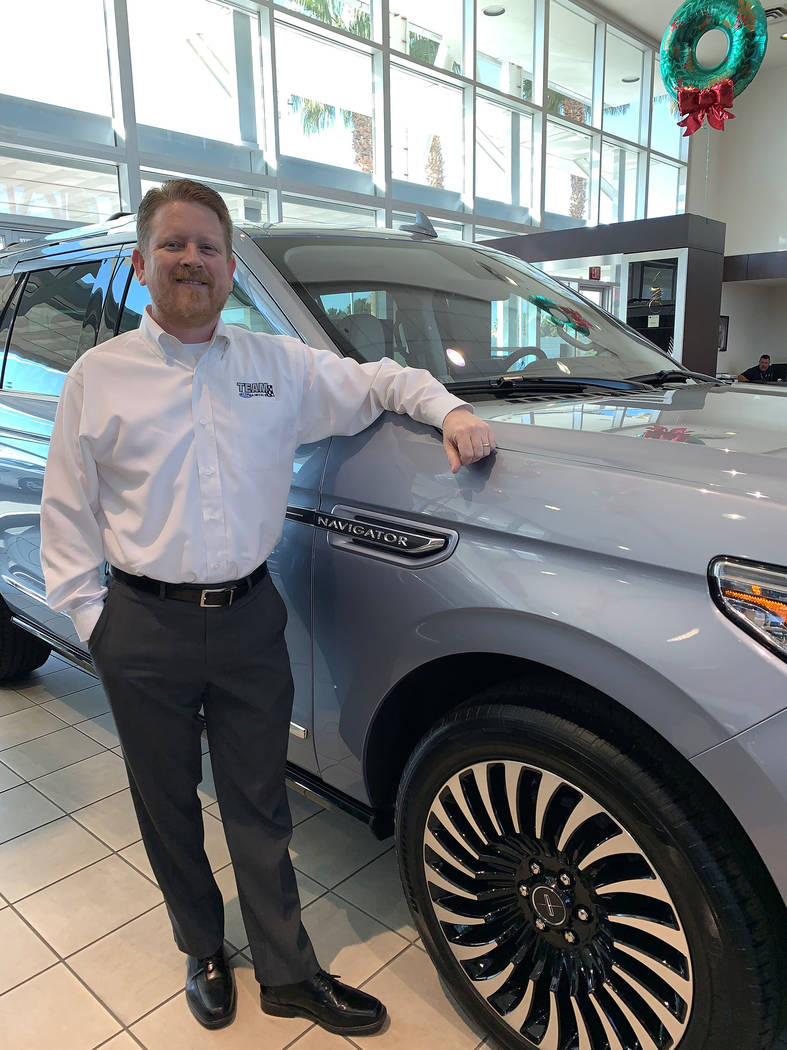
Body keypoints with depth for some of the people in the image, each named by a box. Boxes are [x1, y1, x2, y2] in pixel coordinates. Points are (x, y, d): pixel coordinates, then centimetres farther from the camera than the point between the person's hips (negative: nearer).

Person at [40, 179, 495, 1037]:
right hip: (145, 629, 0)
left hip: (249, 620, 1)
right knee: (168, 806, 16)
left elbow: (377, 382, 13)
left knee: (259, 806, 13)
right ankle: (203, 952, 41)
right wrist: (88, 613, -3)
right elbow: (68, 510, 3)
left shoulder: (280, 364, 5)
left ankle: (287, 973, 31)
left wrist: (449, 410, -5)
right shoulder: (99, 375, 2)